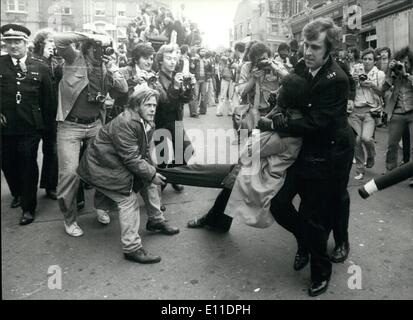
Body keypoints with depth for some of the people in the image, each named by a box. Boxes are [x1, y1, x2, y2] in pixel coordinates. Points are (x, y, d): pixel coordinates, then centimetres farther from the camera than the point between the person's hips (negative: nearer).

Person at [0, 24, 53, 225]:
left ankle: (28, 208, 17)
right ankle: (18, 194, 42)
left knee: (28, 166, 2)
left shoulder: (40, 67, -2)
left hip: (30, 127, -2)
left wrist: (47, 125, 0)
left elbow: (47, 98, 1)